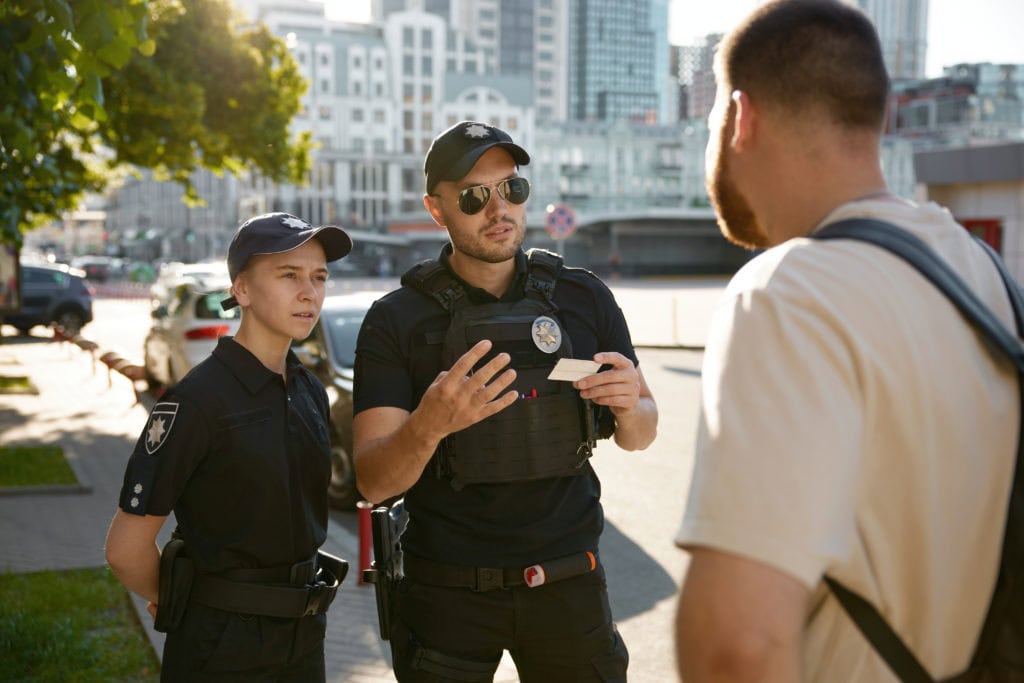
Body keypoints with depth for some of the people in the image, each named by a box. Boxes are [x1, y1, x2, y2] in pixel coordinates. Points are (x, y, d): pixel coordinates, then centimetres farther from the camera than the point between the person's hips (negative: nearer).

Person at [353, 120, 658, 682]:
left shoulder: (583, 297, 2)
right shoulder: (397, 319, -6)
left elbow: (639, 436, 9)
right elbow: (373, 482, -12)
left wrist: (630, 406, -14)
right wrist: (429, 424, -33)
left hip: (567, 579, 2)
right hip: (447, 588, -2)